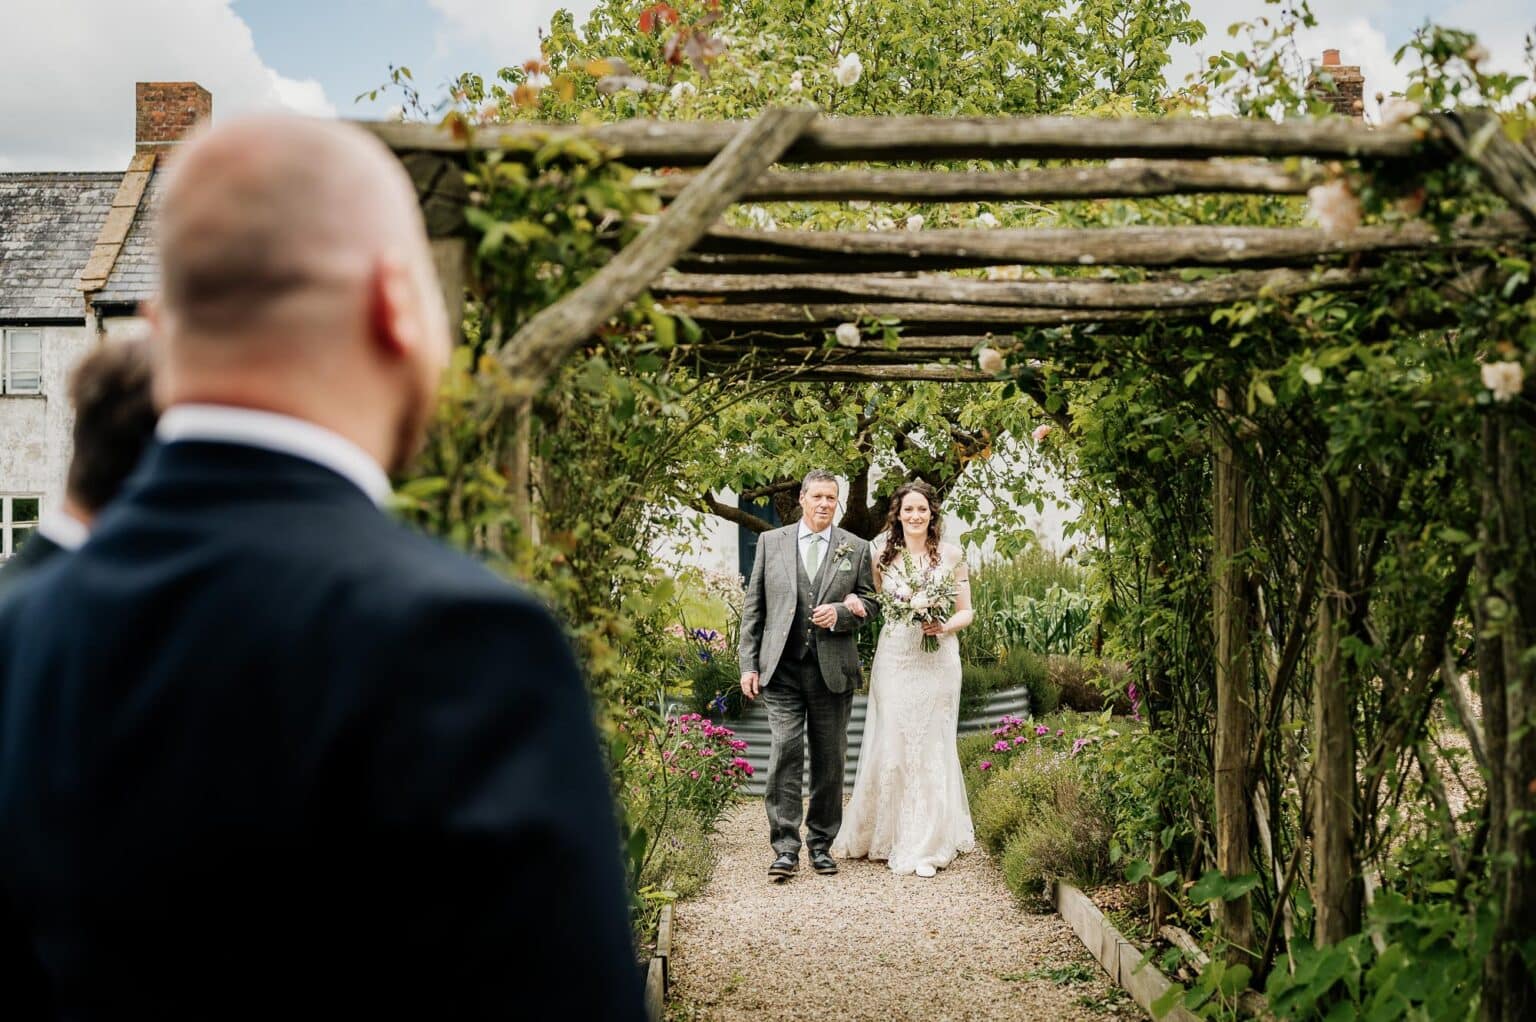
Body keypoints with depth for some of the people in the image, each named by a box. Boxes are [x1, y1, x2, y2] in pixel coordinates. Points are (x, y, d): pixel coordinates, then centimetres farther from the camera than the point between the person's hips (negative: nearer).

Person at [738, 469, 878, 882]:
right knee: (785, 752, -9)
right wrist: (749, 663, 1)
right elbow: (753, 605, 7)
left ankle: (821, 844, 19)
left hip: (833, 669, 1)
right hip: (782, 667, -1)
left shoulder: (856, 549, 7)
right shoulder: (771, 542, 7)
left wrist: (841, 612, -10)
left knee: (829, 759, 7)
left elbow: (868, 600, 12)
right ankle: (786, 849, -6)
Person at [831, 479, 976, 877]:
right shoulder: (881, 553, 4)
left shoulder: (951, 555, 2)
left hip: (937, 661, 0)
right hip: (894, 660, 1)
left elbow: (966, 611, 6)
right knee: (890, 745, 1)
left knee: (931, 748, 3)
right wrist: (852, 603, -9)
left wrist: (946, 626, -14)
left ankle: (925, 844, 12)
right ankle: (884, 833, 18)